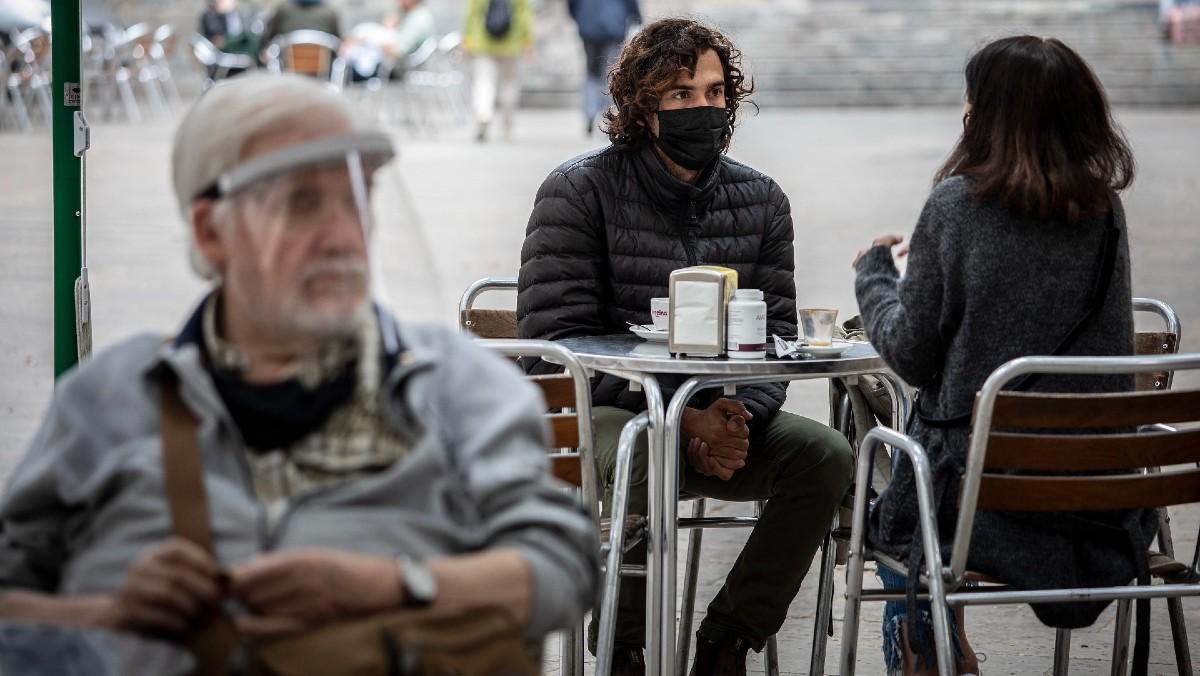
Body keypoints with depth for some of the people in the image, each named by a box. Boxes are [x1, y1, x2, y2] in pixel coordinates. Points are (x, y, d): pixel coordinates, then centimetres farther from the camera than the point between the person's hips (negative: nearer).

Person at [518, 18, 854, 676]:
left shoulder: (760, 200, 8)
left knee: (825, 453, -22)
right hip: (602, 413, -4)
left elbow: (776, 334, 8)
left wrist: (740, 415, -17)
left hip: (719, 418, 5)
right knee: (636, 456, -39)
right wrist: (686, 422, -21)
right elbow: (555, 338, -12)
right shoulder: (579, 191, -5)